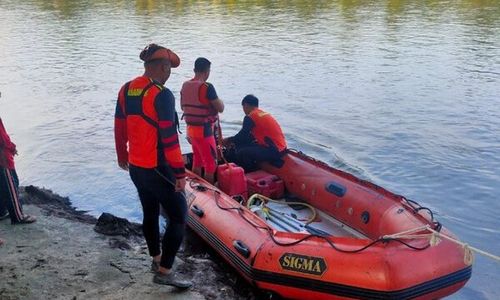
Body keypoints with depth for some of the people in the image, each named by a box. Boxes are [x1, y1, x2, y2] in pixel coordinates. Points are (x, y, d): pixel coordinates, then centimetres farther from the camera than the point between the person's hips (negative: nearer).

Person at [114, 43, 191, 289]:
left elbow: (119, 127, 13)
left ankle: (156, 259, 39)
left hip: (135, 167, 9)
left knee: (150, 212, 23)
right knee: (178, 216, 3)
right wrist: (179, 173, -16)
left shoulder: (126, 90, 4)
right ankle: (164, 271, 5)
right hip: (157, 170, -8)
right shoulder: (161, 95, -20)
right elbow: (169, 138, -22)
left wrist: (122, 156, 27)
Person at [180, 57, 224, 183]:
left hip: (190, 128, 8)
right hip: (204, 130, -8)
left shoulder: (185, 86, 5)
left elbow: (182, 106, 19)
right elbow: (220, 108, -13)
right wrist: (219, 101, 7)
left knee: (197, 161, 20)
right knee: (211, 163, 2)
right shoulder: (207, 87, -18)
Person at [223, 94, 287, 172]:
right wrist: (233, 140, 26)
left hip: (274, 151, -9)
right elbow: (252, 137, 23)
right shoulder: (264, 113, 16)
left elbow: (242, 136, -6)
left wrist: (228, 140, 13)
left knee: (241, 153, -12)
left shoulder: (250, 117, -10)